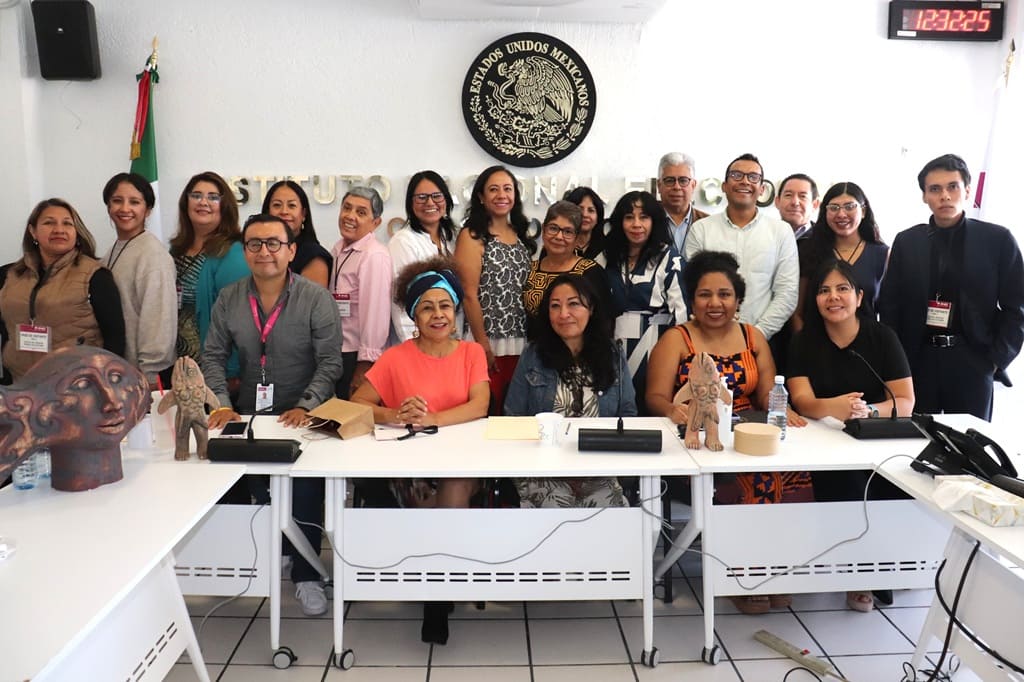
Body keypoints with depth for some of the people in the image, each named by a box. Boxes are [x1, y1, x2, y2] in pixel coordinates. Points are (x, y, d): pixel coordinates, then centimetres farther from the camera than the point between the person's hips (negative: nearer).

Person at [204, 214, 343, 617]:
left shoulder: (316, 299, -8)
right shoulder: (228, 299, 3)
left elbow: (329, 362, -10)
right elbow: (213, 357, 6)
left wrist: (306, 407, -21)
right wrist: (222, 404, -8)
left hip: (304, 417, -3)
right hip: (249, 414, 4)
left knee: (306, 487, -20)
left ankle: (305, 573, 1)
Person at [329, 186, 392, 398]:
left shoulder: (375, 256, -16)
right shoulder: (339, 249, 10)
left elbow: (376, 312, -19)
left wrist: (365, 366, -18)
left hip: (357, 357, -8)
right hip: (335, 352, 8)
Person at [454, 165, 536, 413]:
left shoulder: (521, 235, 15)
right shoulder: (472, 236, -3)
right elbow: (470, 295, -9)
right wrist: (483, 345, -13)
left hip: (521, 343, 5)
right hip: (489, 344, -5)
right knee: (488, 413, -3)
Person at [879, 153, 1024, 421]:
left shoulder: (998, 239, 2)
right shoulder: (906, 241, 6)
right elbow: (889, 303, 6)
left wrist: (997, 359, -4)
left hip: (973, 362, -1)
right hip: (917, 361, 1)